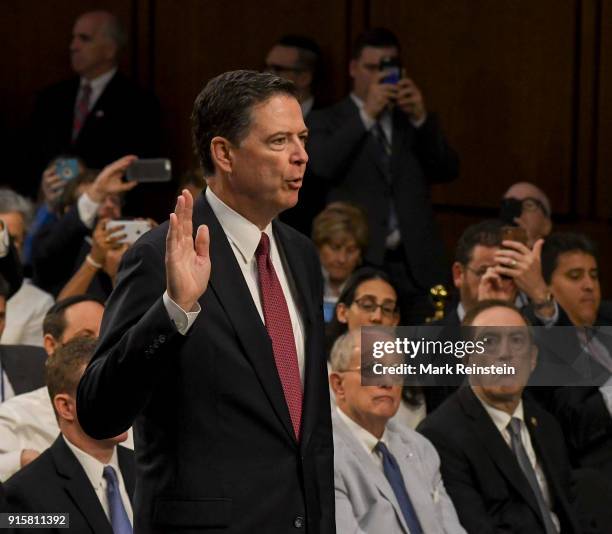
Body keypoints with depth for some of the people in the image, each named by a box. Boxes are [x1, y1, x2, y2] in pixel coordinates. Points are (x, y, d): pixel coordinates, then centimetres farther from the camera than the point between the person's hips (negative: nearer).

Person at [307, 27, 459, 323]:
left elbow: (448, 170, 7)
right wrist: (366, 114, -11)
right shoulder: (327, 121, 10)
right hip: (359, 264, -2)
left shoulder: (413, 119, 19)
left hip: (417, 265, 3)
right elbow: (322, 166, -9)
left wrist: (421, 118, -6)